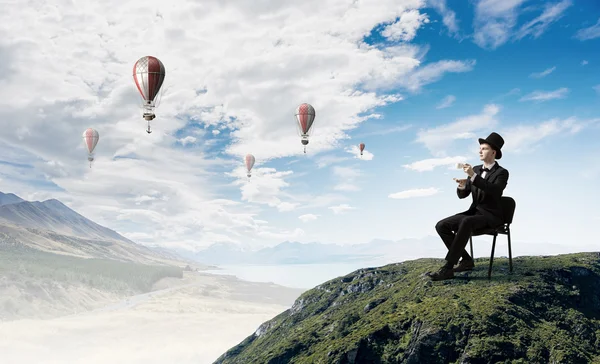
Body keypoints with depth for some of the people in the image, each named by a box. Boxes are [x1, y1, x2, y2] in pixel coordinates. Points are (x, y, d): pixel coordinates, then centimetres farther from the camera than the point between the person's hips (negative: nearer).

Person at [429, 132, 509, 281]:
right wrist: (461, 186, -16)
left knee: (466, 222, -39)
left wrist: (473, 176, -33)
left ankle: (448, 267, -37)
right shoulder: (476, 169, 13)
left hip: (490, 216, -7)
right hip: (474, 212, 7)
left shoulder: (502, 173, -6)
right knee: (441, 225, -14)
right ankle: (466, 260, -4)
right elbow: (462, 195, 8)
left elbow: (494, 191, -27)